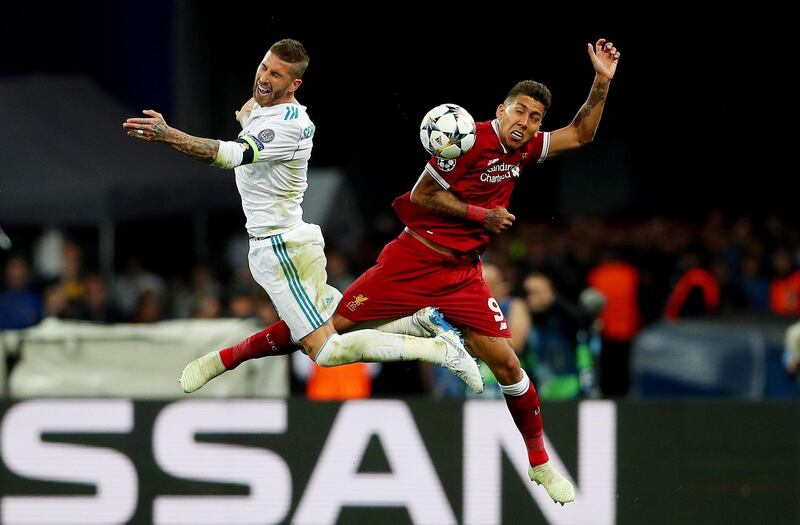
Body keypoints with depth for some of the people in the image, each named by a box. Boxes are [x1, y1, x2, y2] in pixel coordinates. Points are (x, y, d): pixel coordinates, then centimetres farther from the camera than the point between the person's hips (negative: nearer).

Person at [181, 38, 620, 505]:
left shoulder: (525, 148, 3)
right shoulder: (470, 141, -17)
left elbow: (580, 134, 14)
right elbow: (422, 195, -15)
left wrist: (603, 82, 3)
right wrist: (481, 214, -16)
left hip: (463, 273, 5)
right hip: (415, 257, -5)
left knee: (505, 362, -3)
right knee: (333, 324, -5)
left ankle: (539, 462, 12)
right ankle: (229, 356, 10)